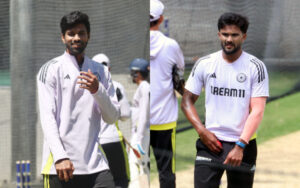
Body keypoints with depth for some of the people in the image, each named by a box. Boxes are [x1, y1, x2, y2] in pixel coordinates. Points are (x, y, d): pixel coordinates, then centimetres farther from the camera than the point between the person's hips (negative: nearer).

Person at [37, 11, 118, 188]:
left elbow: (113, 117, 10)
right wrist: (60, 156, -19)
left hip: (95, 164, 3)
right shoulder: (51, 69, 2)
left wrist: (98, 91, -9)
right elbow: (47, 116, -6)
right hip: (60, 165, -3)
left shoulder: (101, 72, 15)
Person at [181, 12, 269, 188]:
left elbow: (257, 111, -11)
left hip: (243, 143, -1)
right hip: (210, 141, 1)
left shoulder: (256, 67, -5)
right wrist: (201, 131, -6)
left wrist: (240, 146, -20)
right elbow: (187, 100, 9)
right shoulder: (204, 64, 2)